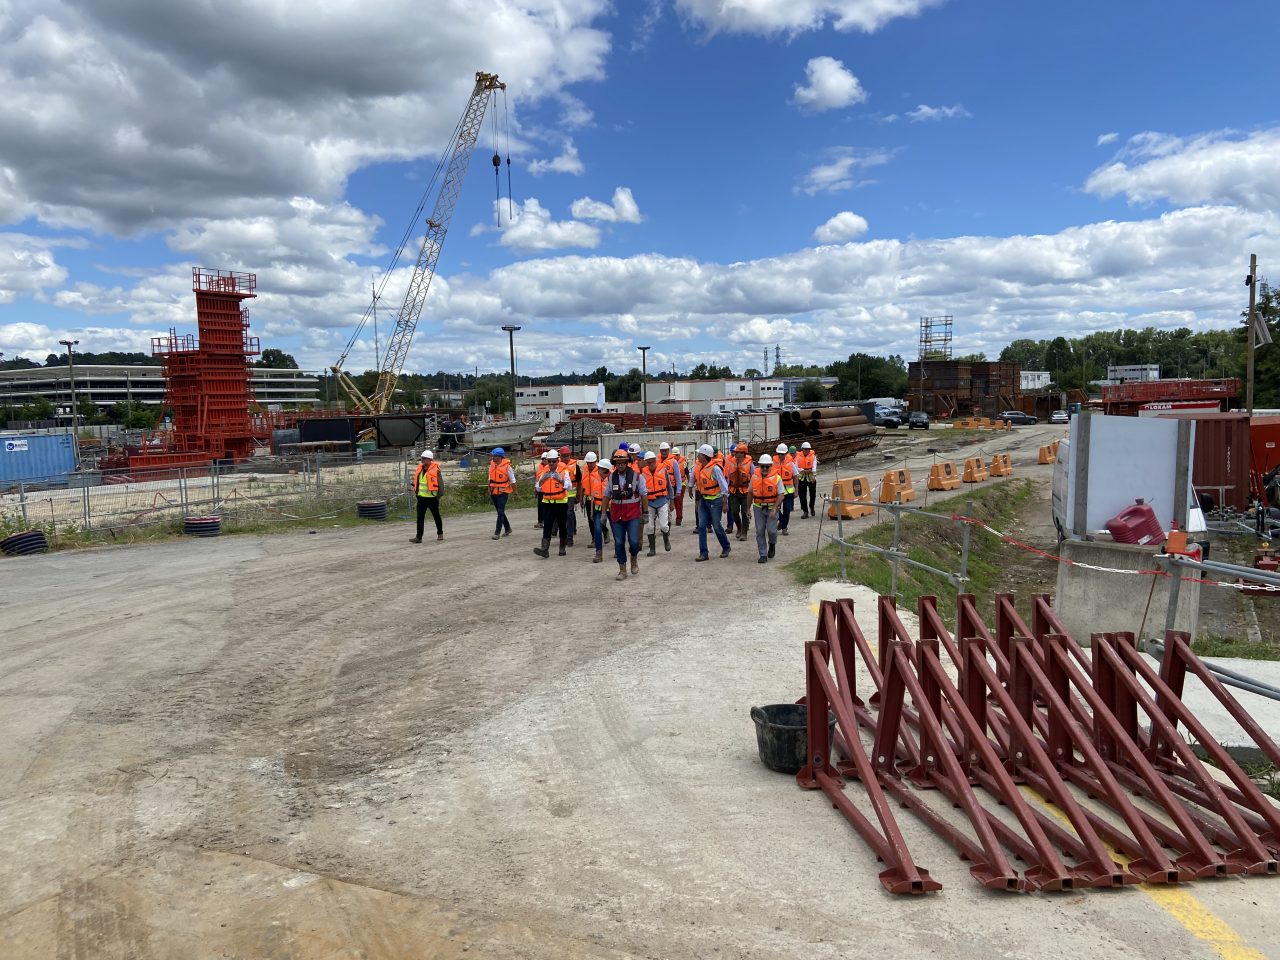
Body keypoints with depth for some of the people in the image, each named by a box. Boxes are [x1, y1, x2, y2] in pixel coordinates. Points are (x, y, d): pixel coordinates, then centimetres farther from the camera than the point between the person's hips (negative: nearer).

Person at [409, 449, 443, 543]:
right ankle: (419, 537, -2)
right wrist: (413, 486, 6)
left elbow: (440, 483, -11)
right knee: (420, 517, -2)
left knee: (436, 516, 13)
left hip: (432, 497, -5)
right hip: (421, 497, 5)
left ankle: (440, 533, 32)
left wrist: (439, 496, -15)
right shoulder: (420, 468, 7)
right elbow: (416, 479, 22)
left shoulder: (435, 470, -12)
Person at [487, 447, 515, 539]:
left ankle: (497, 532, -8)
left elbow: (512, 481, -5)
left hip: (503, 492, -6)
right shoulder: (492, 465, 2)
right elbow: (490, 479, 12)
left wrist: (515, 492, -1)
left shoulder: (507, 466, -13)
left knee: (500, 512, -10)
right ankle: (507, 529, 32)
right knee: (500, 512, 16)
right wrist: (489, 491, 13)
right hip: (494, 492, 6)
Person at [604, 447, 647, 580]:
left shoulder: (636, 476, -4)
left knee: (634, 541, -11)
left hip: (633, 515, -3)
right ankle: (622, 570, 14)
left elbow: (644, 495, 0)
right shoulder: (611, 477, 4)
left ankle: (634, 558, 22)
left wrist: (645, 512, 0)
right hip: (616, 516, 3)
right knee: (619, 543, 3)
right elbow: (606, 496, 12)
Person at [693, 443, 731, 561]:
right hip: (703, 499, 6)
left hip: (715, 500, -6)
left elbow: (723, 485, -18)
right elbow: (693, 479, 17)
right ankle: (703, 553, 4)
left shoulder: (715, 468, -21)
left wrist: (725, 502, -16)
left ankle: (726, 548, 27)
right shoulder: (698, 467, -1)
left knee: (717, 526, 4)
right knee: (702, 526, 0)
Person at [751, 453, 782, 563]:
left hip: (772, 508, -3)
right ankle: (763, 555, 10)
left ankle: (772, 544, 26)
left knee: (771, 530, -8)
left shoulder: (776, 477, -10)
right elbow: (751, 493, 12)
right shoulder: (754, 477, 1)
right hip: (758, 508, 3)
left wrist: (774, 509, -20)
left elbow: (781, 495, -11)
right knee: (760, 531, 1)